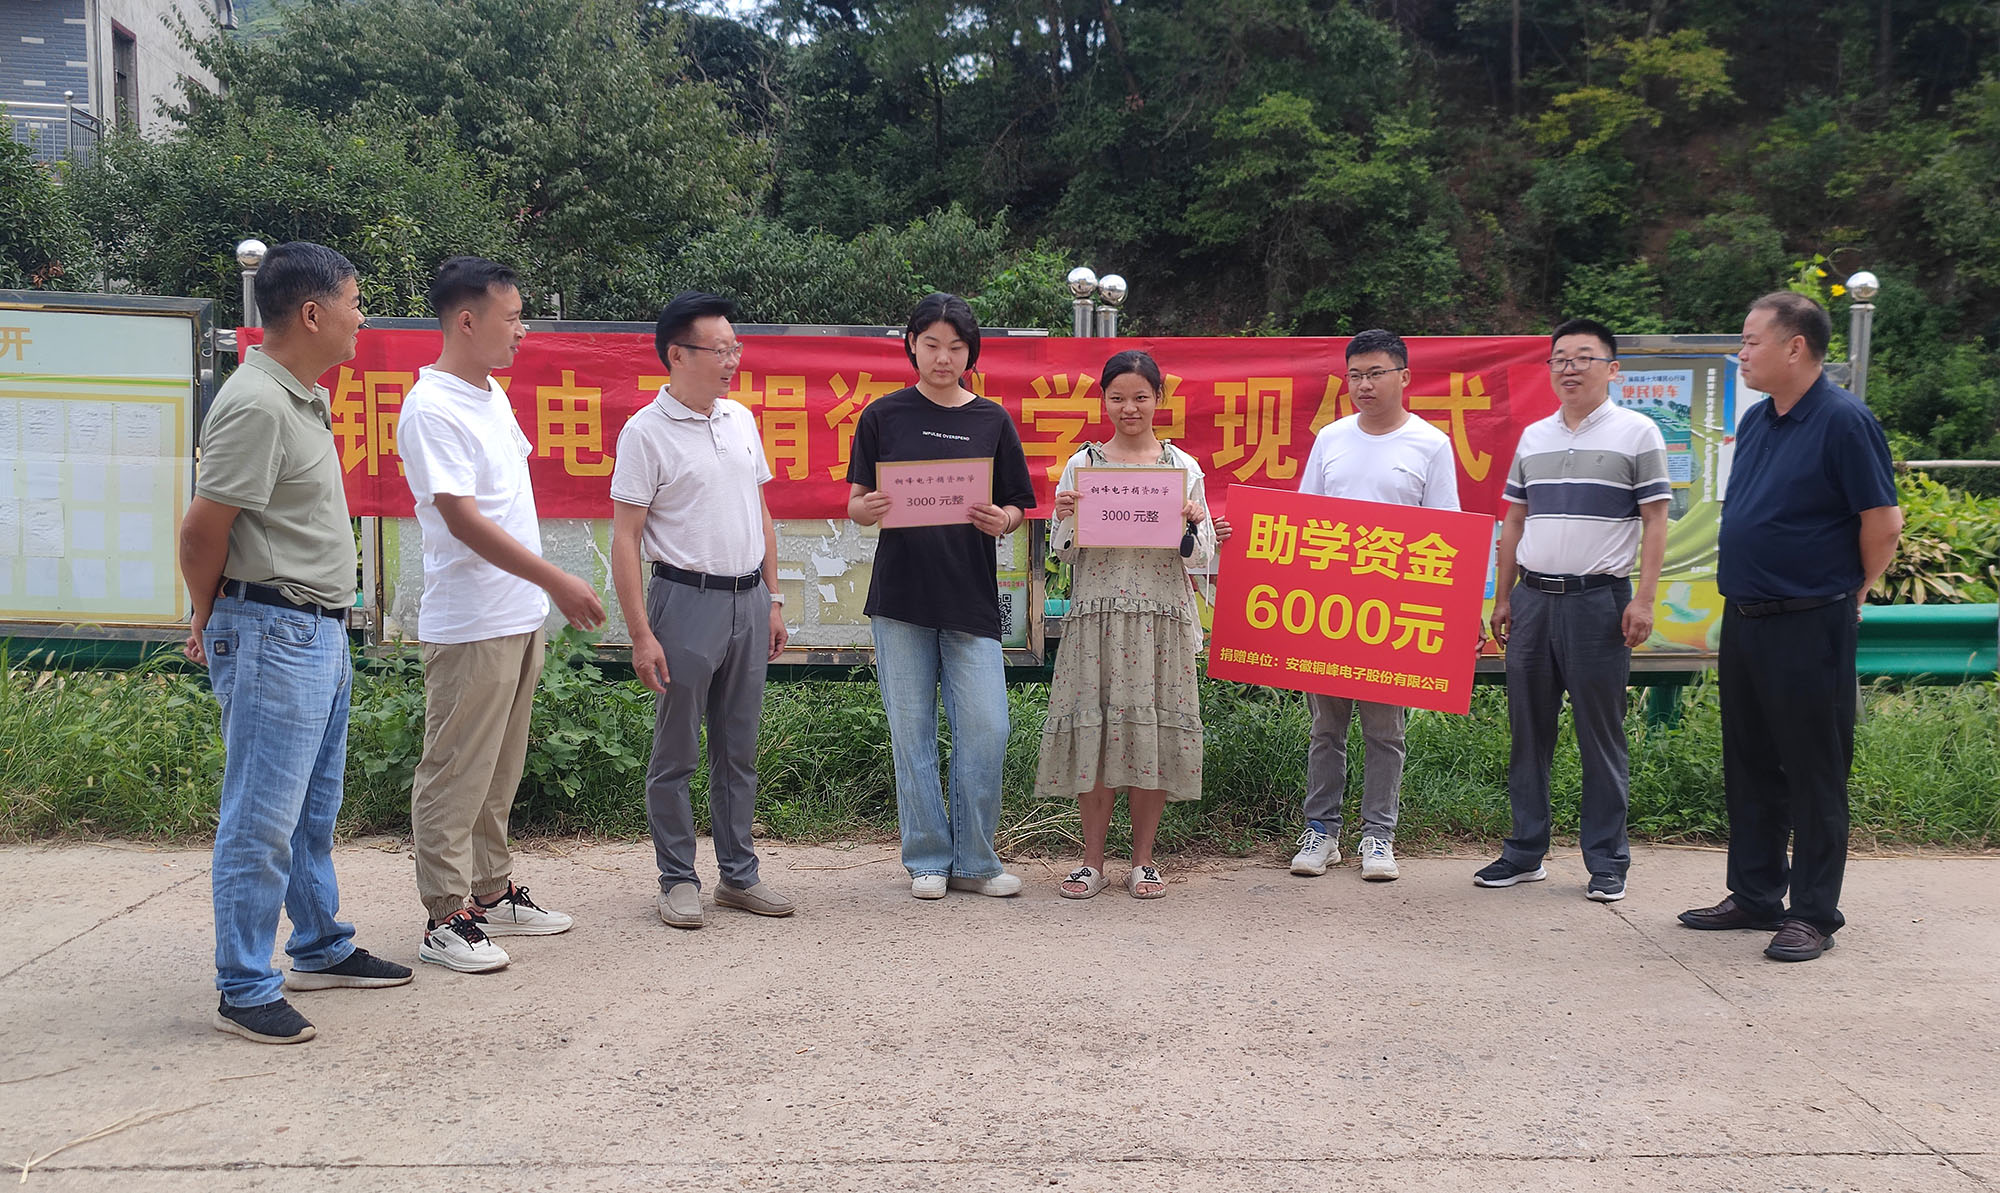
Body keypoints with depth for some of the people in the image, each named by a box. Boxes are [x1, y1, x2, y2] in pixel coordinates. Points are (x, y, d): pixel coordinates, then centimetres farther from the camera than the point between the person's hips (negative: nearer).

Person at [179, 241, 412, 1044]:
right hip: (273, 636, -10)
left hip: (321, 632, 10)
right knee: (262, 820, -2)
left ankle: (322, 950, 33)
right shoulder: (256, 404, -19)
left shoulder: (306, 397, 13)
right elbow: (202, 530, -17)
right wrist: (211, 623, -1)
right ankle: (244, 992, 8)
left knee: (315, 809, 19)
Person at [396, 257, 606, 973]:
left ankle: (492, 893, 28)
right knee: (456, 774, -1)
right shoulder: (430, 409, -16)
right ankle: (444, 918, 8)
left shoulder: (492, 394, 13)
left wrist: (540, 595, 18)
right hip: (469, 626, -9)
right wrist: (557, 581, -22)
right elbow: (462, 518, -21)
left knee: (499, 770, 17)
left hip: (519, 617, 9)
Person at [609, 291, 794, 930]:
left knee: (739, 749, 13)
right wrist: (641, 634, -15)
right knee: (676, 753, 4)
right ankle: (678, 879, 16)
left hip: (748, 600, 6)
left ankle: (739, 875, 23)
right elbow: (625, 538, -10)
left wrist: (772, 598, 14)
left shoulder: (740, 419, 11)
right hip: (687, 599, -6)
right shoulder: (646, 433, -9)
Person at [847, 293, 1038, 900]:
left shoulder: (992, 421, 8)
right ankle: (927, 859, 16)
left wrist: (1002, 521, -12)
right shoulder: (883, 416, 4)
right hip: (900, 596, -1)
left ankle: (974, 861, 12)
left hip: (971, 599, 1)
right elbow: (857, 507, 6)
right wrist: (871, 508, -17)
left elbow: (1018, 506, 10)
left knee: (986, 730, -3)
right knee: (913, 732, 4)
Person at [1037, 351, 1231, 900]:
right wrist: (1064, 518, -10)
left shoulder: (1183, 467, 7)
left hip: (1162, 614, 0)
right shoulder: (1081, 465, 7)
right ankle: (1093, 860, 11)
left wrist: (1191, 526, -12)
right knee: (1094, 727, -1)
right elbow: (1063, 551, 9)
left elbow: (1202, 557, 8)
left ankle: (1143, 860, 12)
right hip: (1096, 613, 0)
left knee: (1153, 730, 1)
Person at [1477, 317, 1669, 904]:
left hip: (1598, 598, -4)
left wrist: (1643, 600, -12)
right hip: (1532, 597, 5)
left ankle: (1607, 862, 10)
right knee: (1528, 730, 8)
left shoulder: (1637, 432, 1)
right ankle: (1525, 852, 18)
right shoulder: (1533, 437, 14)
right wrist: (1502, 598, 13)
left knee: (1601, 735, 1)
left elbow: (1655, 522, -3)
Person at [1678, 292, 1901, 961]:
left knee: (1814, 774, 1)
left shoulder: (1843, 421, -13)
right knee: (1749, 766, 14)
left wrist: (1848, 595, -1)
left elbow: (1883, 523, -11)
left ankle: (1813, 915, 10)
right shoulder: (1755, 421, 11)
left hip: (1809, 626, -8)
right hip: (1743, 621, 8)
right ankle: (1754, 897, 26)